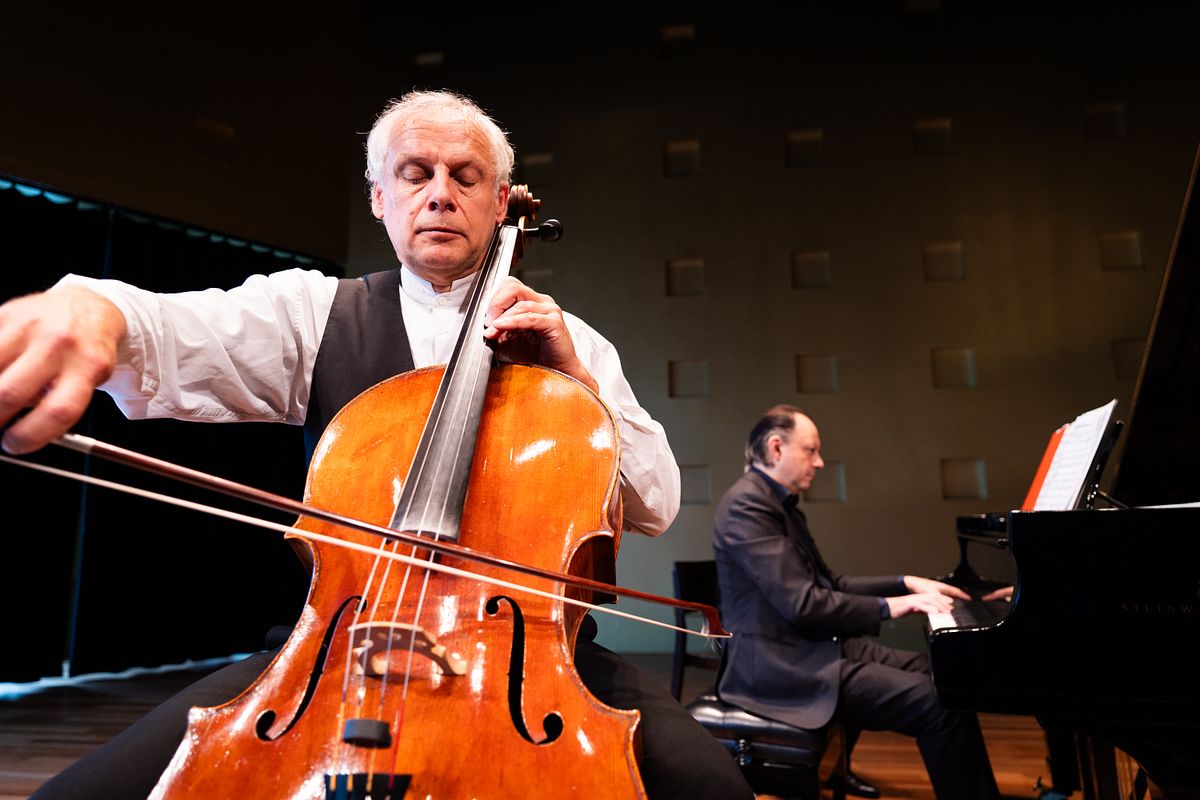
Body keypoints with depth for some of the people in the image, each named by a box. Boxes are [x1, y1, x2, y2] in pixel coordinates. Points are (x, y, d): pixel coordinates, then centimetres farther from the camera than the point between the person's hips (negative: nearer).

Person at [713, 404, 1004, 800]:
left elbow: (830, 584, 18)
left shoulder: (778, 503, 15)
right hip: (782, 663, -11)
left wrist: (905, 583, 9)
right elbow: (802, 604, -24)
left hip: (811, 645, 11)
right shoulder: (748, 504, -17)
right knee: (937, 703, -18)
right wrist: (888, 606, -15)